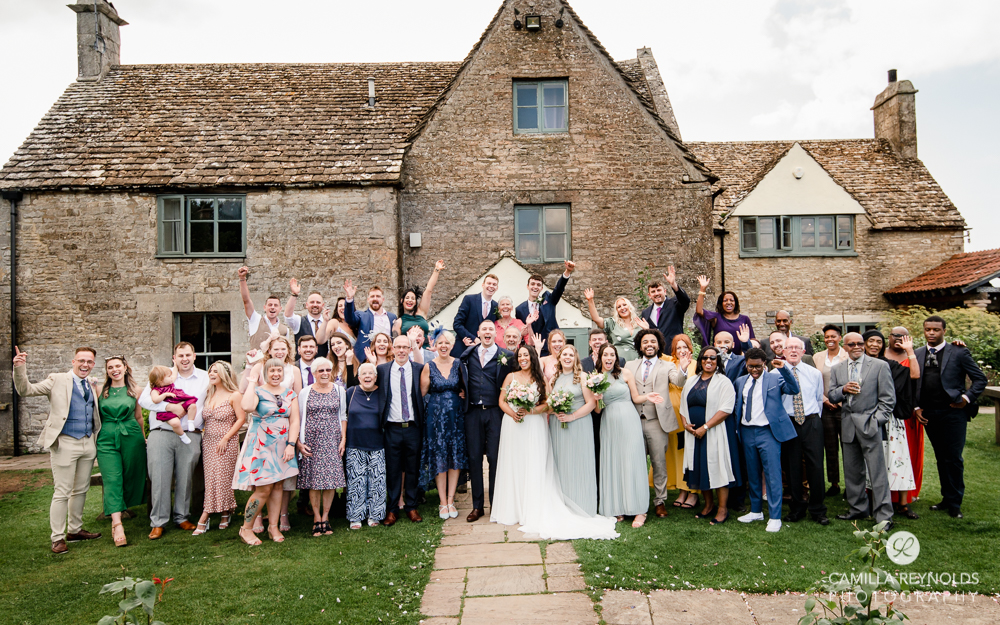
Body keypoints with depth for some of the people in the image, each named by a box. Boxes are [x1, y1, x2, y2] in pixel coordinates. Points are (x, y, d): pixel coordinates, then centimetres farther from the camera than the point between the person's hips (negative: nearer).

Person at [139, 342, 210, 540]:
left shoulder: (205, 378, 11)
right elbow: (144, 399, -3)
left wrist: (203, 421, 3)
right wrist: (170, 408, -13)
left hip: (190, 435, 1)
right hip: (161, 434, -1)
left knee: (185, 478, 6)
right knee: (159, 478, -1)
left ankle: (182, 517, 20)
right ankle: (158, 522, 9)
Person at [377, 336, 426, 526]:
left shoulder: (418, 369, 1)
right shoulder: (382, 369, 2)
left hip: (413, 428, 0)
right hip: (392, 429, 0)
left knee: (413, 469, 10)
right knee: (392, 470, 7)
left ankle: (411, 507, 24)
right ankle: (392, 509, 18)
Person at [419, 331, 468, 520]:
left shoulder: (458, 364, 3)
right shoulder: (429, 366, -2)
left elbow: (464, 386, 13)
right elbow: (422, 393, 1)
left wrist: (463, 393, -5)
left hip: (456, 416, 2)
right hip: (436, 417, -2)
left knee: (456, 456, 4)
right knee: (439, 458, 2)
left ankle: (451, 500, 15)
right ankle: (443, 502, 11)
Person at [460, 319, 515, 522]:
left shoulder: (506, 356, 1)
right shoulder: (468, 354, 11)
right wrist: (462, 392, 2)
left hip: (495, 412, -3)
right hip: (473, 412, 3)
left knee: (495, 458, 2)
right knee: (474, 458, 6)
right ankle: (477, 506, 16)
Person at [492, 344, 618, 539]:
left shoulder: (540, 380, 6)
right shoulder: (511, 377, 10)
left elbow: (546, 404, 1)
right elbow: (502, 401, 7)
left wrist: (530, 411, -15)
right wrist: (512, 413, -11)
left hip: (534, 427, -1)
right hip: (513, 427, 1)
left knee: (533, 469, -4)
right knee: (512, 467, 2)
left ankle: (532, 513, 1)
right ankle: (512, 510, 11)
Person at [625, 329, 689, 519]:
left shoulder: (667, 366, 5)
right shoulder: (630, 365, 12)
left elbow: (678, 381, -14)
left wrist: (682, 369, -34)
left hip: (657, 421, -2)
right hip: (634, 421, 2)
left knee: (659, 463, 4)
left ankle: (660, 501, 17)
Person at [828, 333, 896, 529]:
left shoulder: (879, 366, 0)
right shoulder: (837, 369, 13)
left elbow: (888, 398, -2)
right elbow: (832, 396, 12)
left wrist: (877, 420, -10)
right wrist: (843, 389, -9)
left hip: (869, 424, -5)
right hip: (848, 425, 5)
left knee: (877, 472, -5)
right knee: (852, 471, 12)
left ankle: (883, 516, 2)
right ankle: (858, 509, 25)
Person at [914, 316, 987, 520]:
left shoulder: (959, 353, -2)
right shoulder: (917, 354, 8)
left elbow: (980, 379, 1)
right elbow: (913, 383, 11)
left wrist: (967, 398, -10)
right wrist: (916, 407, 3)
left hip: (953, 413, -4)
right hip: (929, 414, 4)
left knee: (953, 459, -2)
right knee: (941, 458, 13)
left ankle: (955, 503, 10)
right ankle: (947, 498, 24)